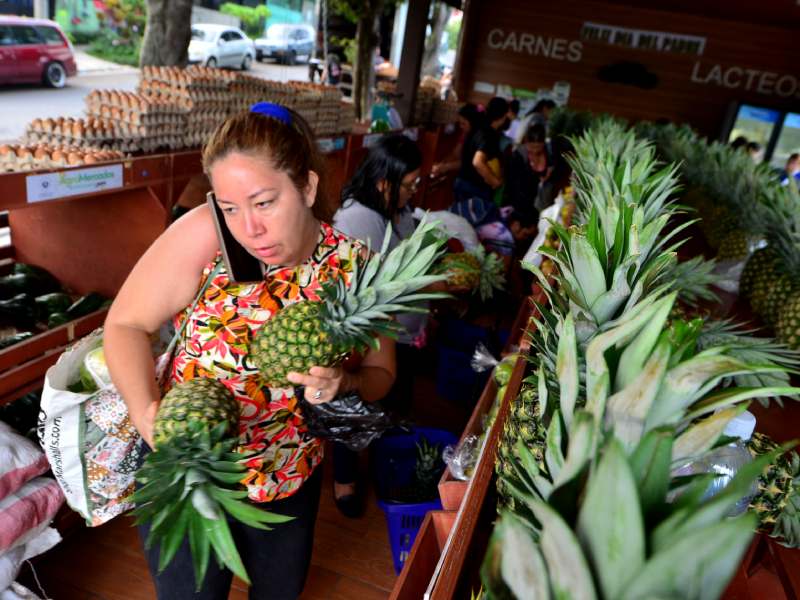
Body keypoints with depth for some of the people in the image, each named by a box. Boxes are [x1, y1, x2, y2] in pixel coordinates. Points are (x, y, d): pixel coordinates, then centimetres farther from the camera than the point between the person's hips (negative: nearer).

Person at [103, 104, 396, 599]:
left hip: (291, 483, 3)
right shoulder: (206, 235, -22)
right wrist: (145, 411, -27)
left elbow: (379, 376, -5)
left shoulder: (353, 266, -16)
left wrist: (344, 386, -26)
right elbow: (126, 324, -12)